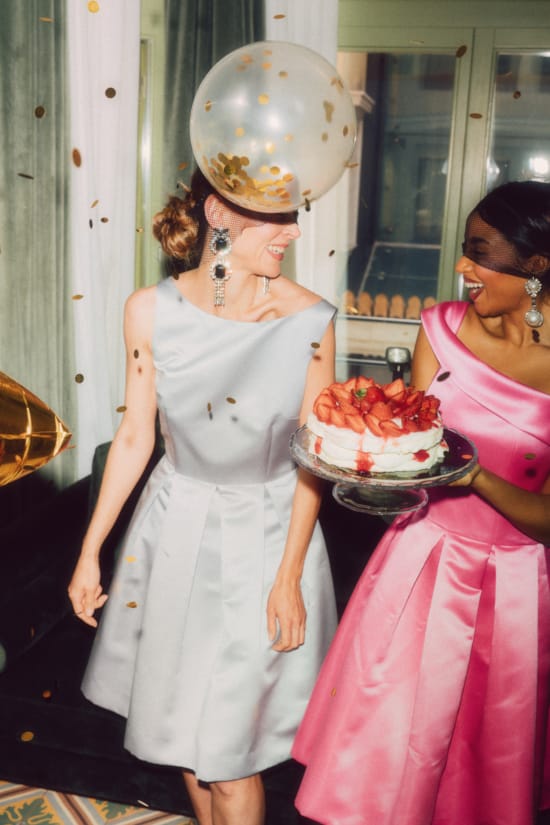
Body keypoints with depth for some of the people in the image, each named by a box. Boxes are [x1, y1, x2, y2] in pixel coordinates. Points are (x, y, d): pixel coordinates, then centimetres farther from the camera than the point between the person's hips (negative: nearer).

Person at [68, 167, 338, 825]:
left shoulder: (308, 318, -15)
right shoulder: (151, 310, -10)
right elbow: (134, 437, -1)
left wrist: (289, 576, -9)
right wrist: (89, 552, 2)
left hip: (268, 535, -2)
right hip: (179, 529, 3)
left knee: (228, 750, 6)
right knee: (184, 727, 19)